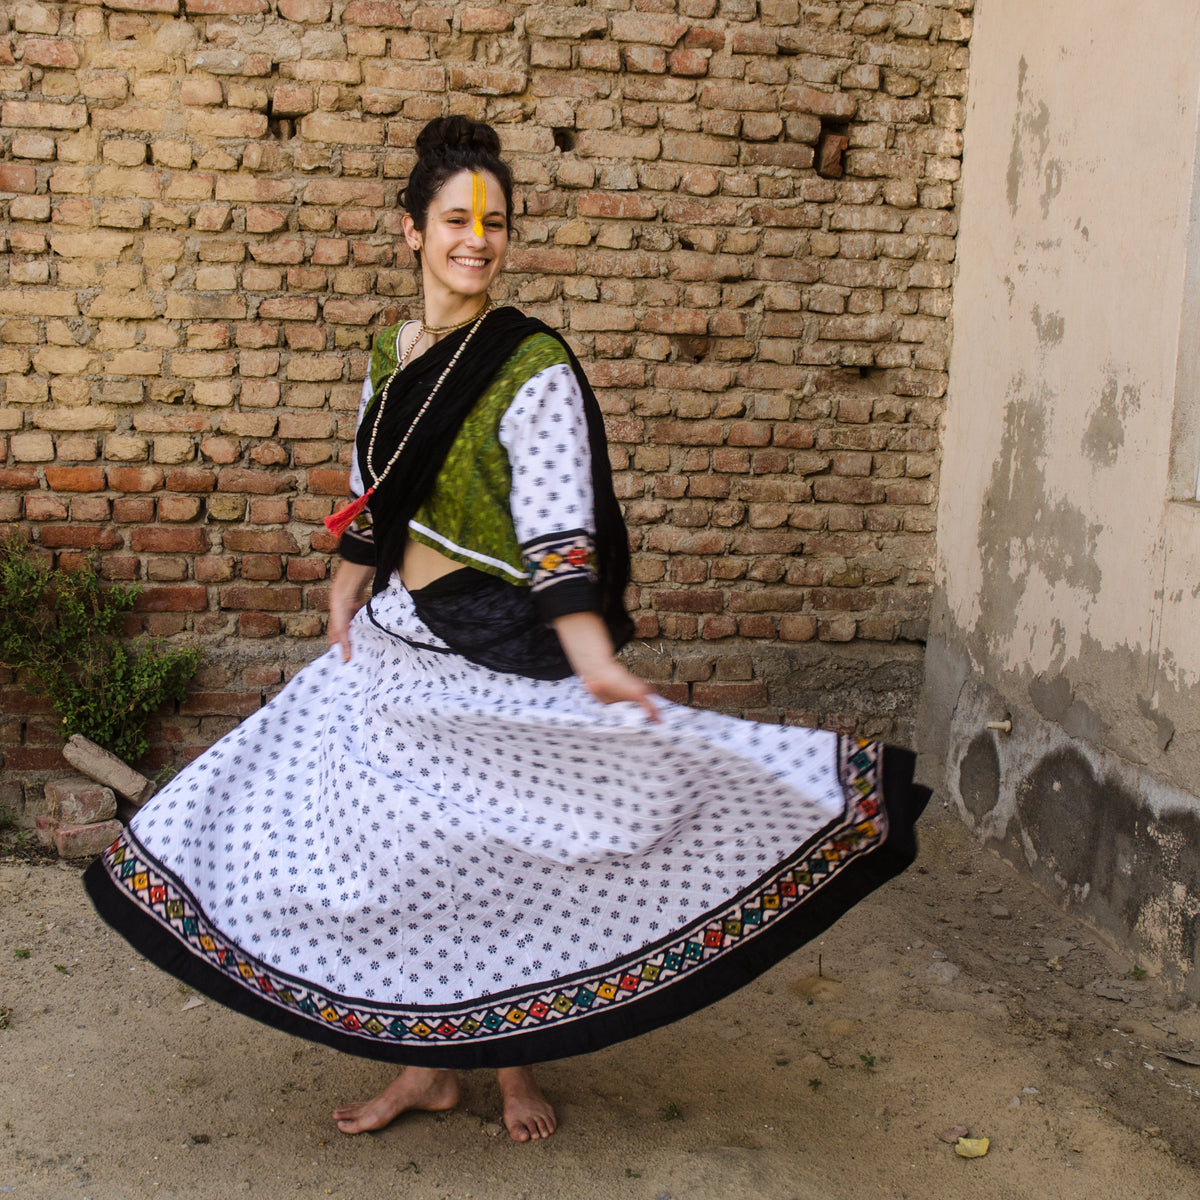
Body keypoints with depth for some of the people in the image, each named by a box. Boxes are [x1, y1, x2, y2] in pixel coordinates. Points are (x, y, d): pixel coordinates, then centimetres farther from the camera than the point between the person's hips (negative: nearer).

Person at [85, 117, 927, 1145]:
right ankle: (427, 1063, 30)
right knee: (409, 846, 12)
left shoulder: (534, 366, -13)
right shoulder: (395, 351, 7)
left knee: (501, 845, 7)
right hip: (397, 641, 6)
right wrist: (346, 606, 13)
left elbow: (559, 529, -22)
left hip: (500, 648, -6)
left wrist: (596, 662, -33)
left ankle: (514, 1062, 29)